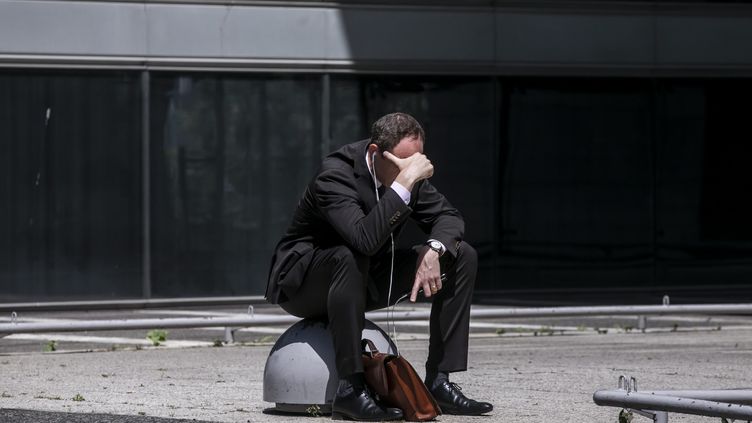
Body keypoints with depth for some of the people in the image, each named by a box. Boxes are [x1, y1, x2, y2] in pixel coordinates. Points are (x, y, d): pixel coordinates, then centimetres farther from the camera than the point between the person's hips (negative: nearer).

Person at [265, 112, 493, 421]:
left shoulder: (411, 176, -5)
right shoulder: (335, 176, -29)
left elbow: (448, 217, 0)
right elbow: (364, 239, -43)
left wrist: (433, 251, -21)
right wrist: (404, 182, -44)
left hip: (366, 279, 8)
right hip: (302, 284, -8)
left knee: (462, 255, -3)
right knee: (350, 257, -42)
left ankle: (438, 381, -6)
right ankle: (350, 389, -38)